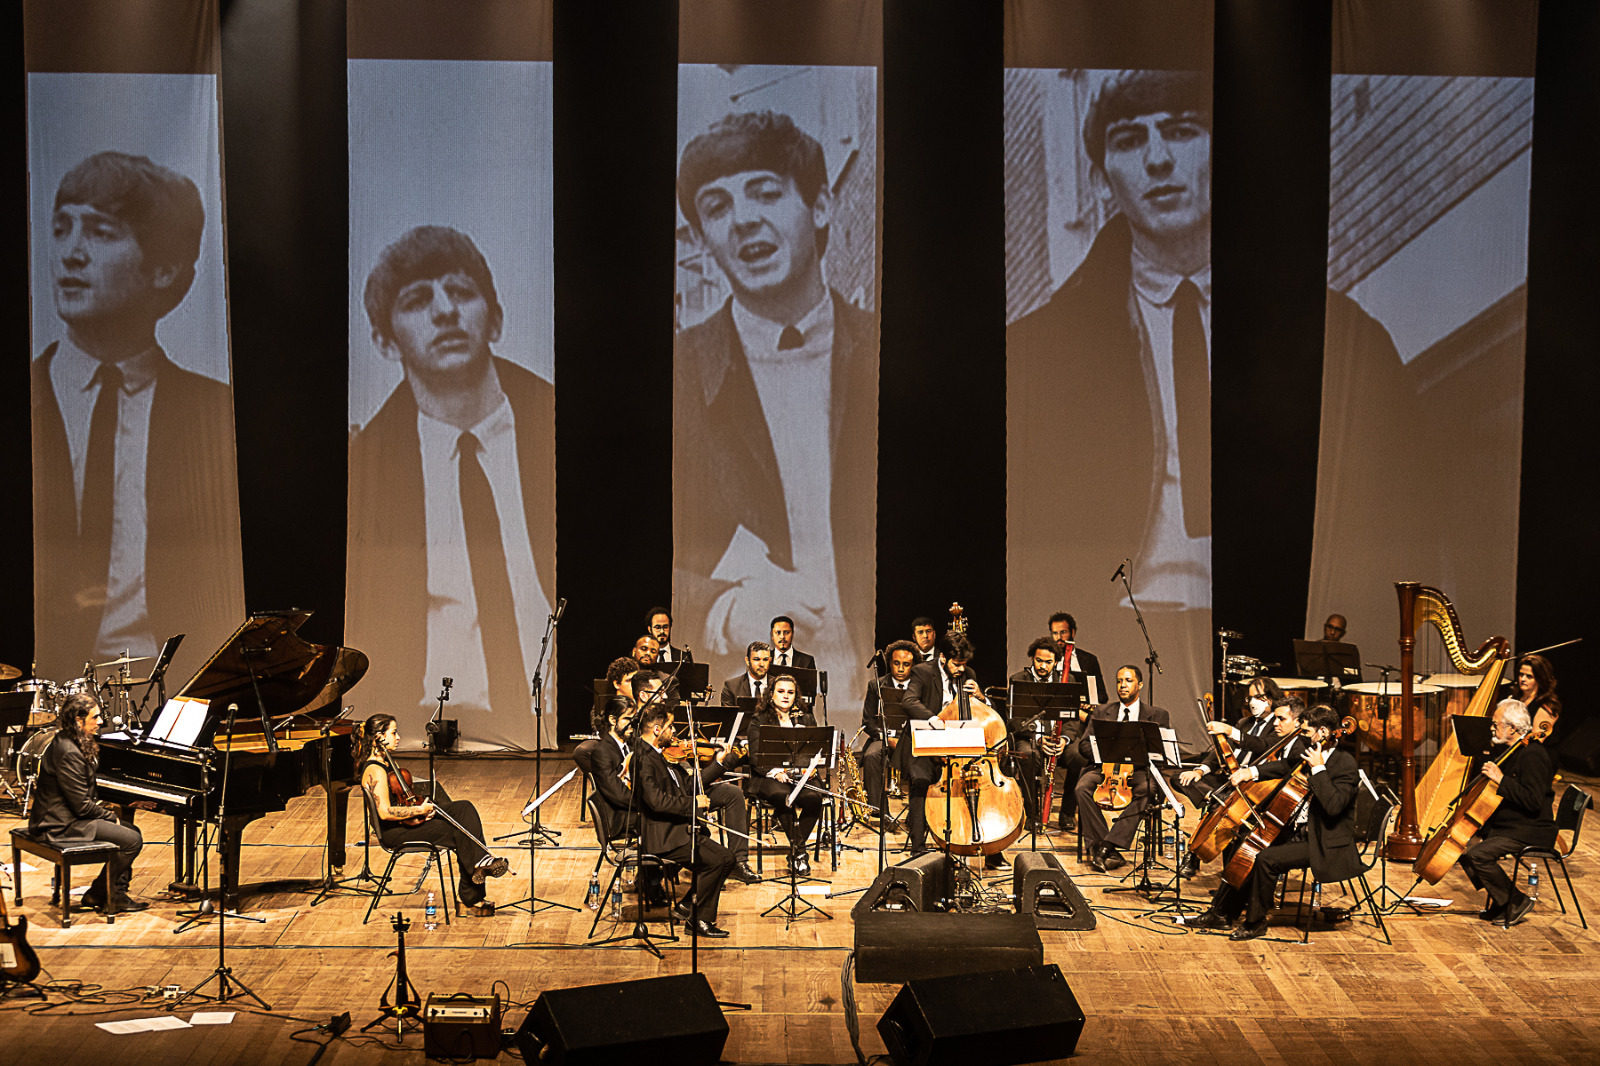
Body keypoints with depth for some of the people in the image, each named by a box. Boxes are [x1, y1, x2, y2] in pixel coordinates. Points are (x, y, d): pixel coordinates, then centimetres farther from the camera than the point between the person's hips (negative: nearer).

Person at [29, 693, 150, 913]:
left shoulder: (65, 742, 10)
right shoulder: (69, 753, -24)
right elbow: (81, 805, -22)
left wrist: (103, 806, 7)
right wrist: (111, 816, -8)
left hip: (66, 814, 11)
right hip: (62, 826, -11)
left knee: (131, 830, 11)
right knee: (132, 840, -15)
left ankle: (118, 893, 13)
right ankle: (100, 895, 1)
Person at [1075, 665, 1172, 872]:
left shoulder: (1157, 715, 14)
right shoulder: (1101, 712, 18)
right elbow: (1084, 745, 9)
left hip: (1137, 771, -1)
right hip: (1103, 769, 2)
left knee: (1146, 791, -37)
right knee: (1081, 790, -31)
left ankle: (1103, 847, -39)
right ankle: (1109, 854, -29)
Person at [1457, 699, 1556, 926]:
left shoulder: (1533, 755, -20)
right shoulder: (1504, 749, 11)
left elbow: (1533, 801, -29)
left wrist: (1501, 779, -29)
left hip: (1530, 831, -11)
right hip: (1502, 825, 11)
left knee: (1478, 854, -25)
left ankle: (1516, 902, -8)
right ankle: (1498, 900, 7)